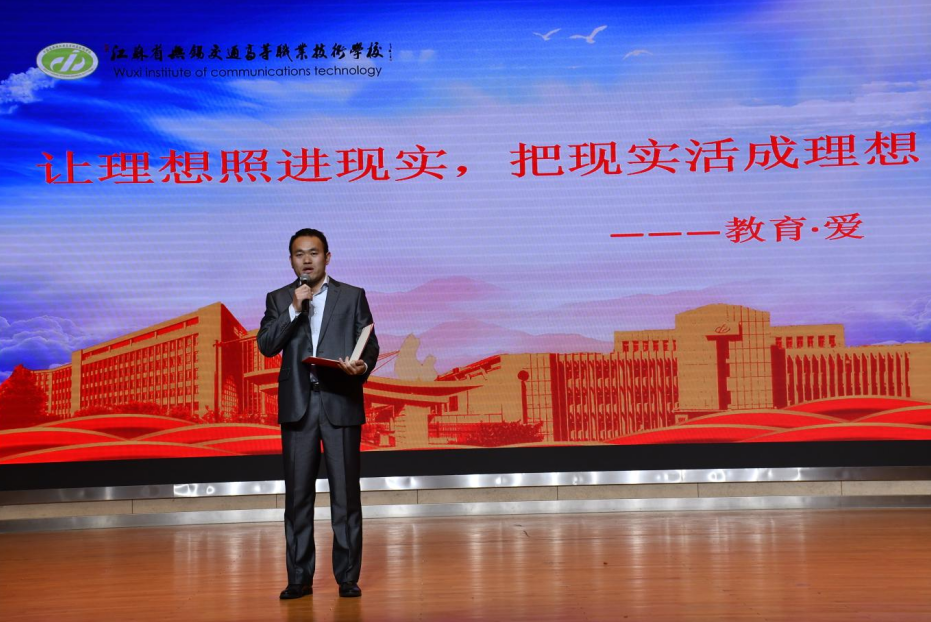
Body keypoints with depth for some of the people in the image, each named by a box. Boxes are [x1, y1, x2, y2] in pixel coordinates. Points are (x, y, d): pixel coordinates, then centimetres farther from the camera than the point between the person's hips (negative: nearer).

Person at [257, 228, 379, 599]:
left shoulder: (353, 297, 10)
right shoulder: (279, 300, 12)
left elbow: (370, 344, 4)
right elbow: (266, 346, 0)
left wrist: (362, 366, -17)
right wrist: (294, 310, -10)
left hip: (341, 403, -1)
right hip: (297, 405, 1)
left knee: (345, 492, 0)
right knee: (298, 493, 4)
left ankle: (347, 577, 8)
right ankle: (299, 578, 11)